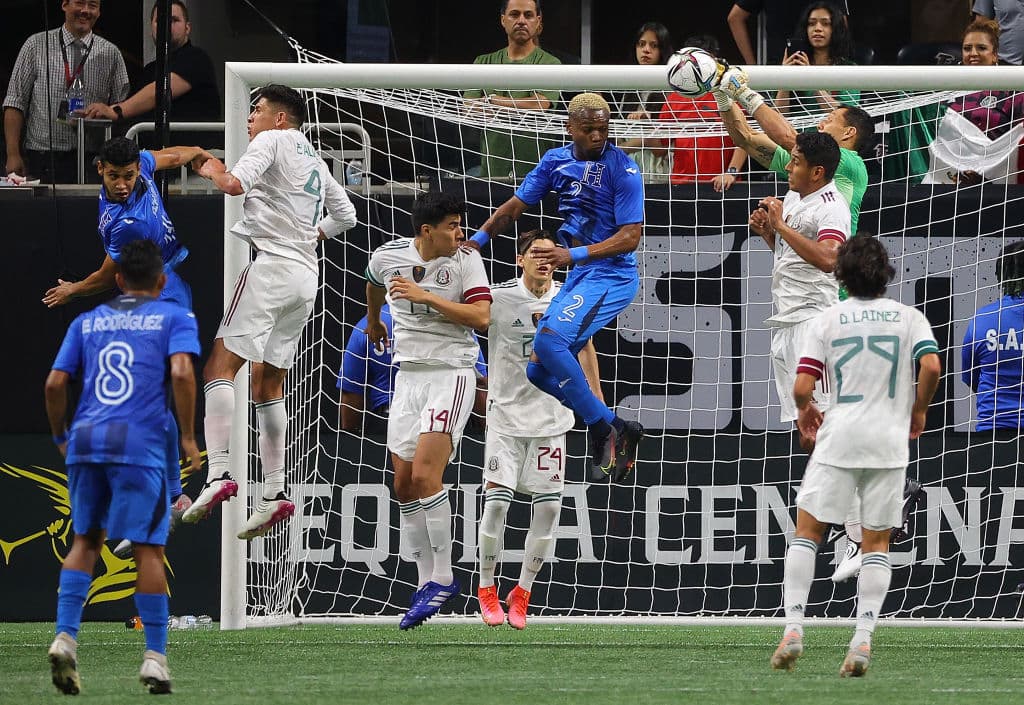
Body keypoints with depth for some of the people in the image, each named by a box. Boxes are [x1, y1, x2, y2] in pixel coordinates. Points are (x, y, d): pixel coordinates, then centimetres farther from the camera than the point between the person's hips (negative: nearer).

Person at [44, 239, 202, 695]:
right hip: (139, 443, -4)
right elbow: (181, 373, -9)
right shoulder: (174, 318, 8)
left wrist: (60, 437, 24)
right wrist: (188, 436, -3)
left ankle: (65, 637, -1)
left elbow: (55, 384, 11)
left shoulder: (87, 322, 18)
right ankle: (155, 658, 0)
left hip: (86, 440, 4)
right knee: (148, 549, 1)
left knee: (85, 541, 15)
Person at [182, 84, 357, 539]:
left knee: (221, 366, -14)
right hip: (306, 275, 9)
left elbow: (236, 183, -15)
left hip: (273, 263, -9)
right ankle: (275, 493, 8)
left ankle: (219, 473, -29)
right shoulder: (316, 161, 24)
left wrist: (213, 171, 4)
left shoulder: (273, 140, 0)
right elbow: (345, 215, 33)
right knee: (268, 383, 13)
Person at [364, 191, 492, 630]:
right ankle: (426, 582, 12)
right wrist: (373, 322, 43)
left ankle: (442, 577, -8)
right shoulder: (388, 256, 2)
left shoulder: (465, 259, -8)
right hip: (408, 375, 5)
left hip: (451, 375, -5)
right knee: (404, 485, 4)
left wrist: (426, 296, -21)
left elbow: (481, 317, -17)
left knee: (424, 476, -18)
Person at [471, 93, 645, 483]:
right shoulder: (556, 160, 5)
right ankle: (617, 430, 10)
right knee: (539, 371, 2)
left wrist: (573, 254, -27)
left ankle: (605, 429, -18)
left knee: (549, 339, -28)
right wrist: (477, 240, 5)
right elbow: (516, 205, 15)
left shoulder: (623, 169, -14)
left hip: (612, 275, -8)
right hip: (578, 276, 8)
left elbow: (631, 237, -18)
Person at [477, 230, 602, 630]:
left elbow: (584, 346, 14)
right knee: (496, 500, -10)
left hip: (552, 417, 3)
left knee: (549, 505, -3)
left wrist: (598, 402, 15)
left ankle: (522, 593, 14)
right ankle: (487, 588, 11)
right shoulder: (498, 297, -10)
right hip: (506, 414, -3)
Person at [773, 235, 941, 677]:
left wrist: (805, 411, 18)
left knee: (807, 532, 8)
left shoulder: (827, 320, 3)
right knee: (877, 543, 6)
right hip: (889, 441, 1)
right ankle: (863, 639, -6)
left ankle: (793, 628, -3)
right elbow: (931, 366, -10)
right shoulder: (908, 317, 5)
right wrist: (918, 411, 7)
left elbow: (801, 387, -4)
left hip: (838, 440, -1)